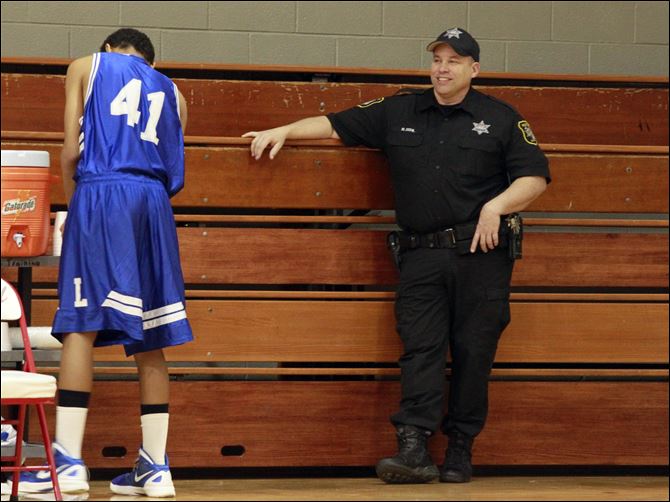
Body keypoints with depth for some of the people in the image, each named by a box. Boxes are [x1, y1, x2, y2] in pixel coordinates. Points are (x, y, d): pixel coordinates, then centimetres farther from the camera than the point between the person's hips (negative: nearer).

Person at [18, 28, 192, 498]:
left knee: (81, 325, -7)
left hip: (100, 192, -4)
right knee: (149, 339, 7)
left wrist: (72, 201, 21)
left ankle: (69, 460, -15)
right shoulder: (172, 92, 26)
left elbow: (71, 151, 7)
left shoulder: (86, 67, 16)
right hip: (154, 203, 4)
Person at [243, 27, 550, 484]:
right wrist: (284, 131, 6)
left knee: (473, 352, -1)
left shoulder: (501, 119, 6)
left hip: (481, 254, -2)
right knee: (420, 348, -9)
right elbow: (338, 125, 17)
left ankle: (460, 449, 7)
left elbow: (535, 177, 3)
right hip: (421, 254, 2)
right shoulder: (398, 113, 13)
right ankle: (414, 449, -17)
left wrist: (497, 206, -12)